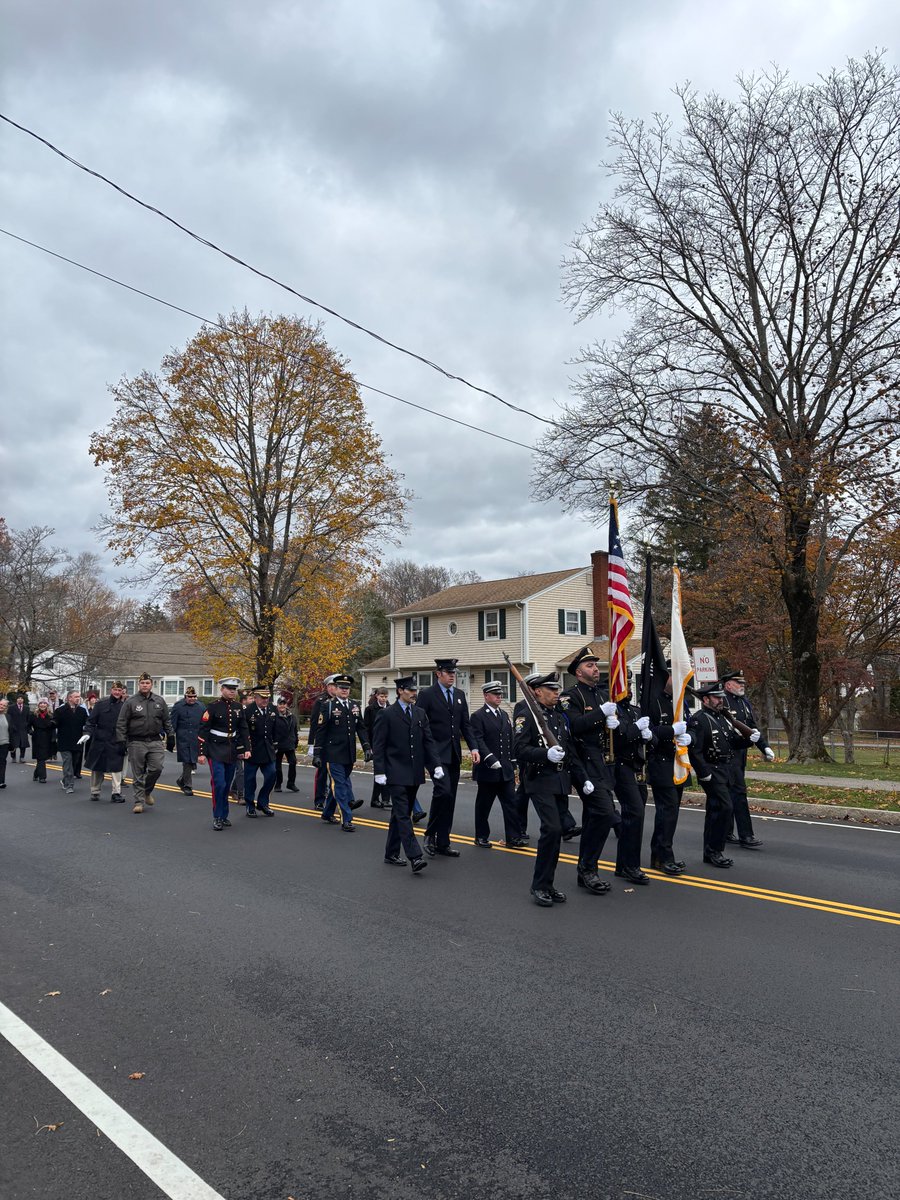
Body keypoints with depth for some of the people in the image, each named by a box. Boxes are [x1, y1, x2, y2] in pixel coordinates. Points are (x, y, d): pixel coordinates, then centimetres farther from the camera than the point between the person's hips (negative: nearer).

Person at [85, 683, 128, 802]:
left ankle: (116, 793, 2)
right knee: (97, 769, 13)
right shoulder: (101, 703, -2)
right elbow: (91, 720, -1)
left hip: (117, 743, -1)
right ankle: (95, 792, 28)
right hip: (99, 741, 1)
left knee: (116, 768, -3)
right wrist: (87, 733, -15)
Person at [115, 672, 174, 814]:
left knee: (156, 768, -7)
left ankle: (147, 791, 19)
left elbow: (167, 721, 14)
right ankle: (139, 801, 11)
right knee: (138, 774, 2)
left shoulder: (160, 701, 8)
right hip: (136, 743, -2)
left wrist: (171, 736, 8)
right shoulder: (130, 702, -1)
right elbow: (121, 723, -1)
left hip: (155, 742, 2)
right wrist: (121, 741, -7)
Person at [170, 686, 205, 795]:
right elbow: (173, 724, -2)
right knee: (187, 762, -1)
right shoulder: (178, 706, -3)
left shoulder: (200, 706, 6)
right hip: (183, 740, -3)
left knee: (192, 762, 7)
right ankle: (187, 786, 12)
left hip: (196, 740, 3)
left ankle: (181, 780, 30)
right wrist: (170, 740, -5)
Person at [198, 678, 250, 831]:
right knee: (219, 784, -12)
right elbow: (203, 731, -9)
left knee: (227, 785, 9)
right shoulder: (212, 707, -9)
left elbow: (243, 729, 12)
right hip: (216, 751, -5)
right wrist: (201, 753, -12)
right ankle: (217, 818, -1)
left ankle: (224, 816, 19)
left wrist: (246, 748, 4)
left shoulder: (238, 707, 6)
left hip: (233, 752, 5)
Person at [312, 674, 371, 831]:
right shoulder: (329, 706, -6)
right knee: (340, 785, -5)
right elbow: (320, 731, -6)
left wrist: (367, 747, 0)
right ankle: (347, 820, -2)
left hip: (349, 754, 5)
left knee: (338, 784, 16)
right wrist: (317, 754, -9)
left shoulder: (355, 706, 8)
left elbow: (361, 728, 10)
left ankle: (328, 813, 33)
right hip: (334, 754, -5)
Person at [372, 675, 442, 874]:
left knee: (400, 814, 14)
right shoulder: (387, 714, -6)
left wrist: (436, 765, -2)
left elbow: (429, 741, 9)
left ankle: (392, 854, 24)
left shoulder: (420, 714, 10)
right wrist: (379, 772, -11)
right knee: (403, 815, -10)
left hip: (414, 774, 6)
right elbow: (378, 746, -5)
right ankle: (415, 857, -15)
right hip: (396, 774, -6)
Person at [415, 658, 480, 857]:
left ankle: (443, 842, 17)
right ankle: (430, 833, 0)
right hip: (436, 753, -6)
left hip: (454, 755, 6)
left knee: (450, 798, 8)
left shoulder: (460, 695, 12)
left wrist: (473, 748, 1)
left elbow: (465, 725, 13)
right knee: (443, 791, -20)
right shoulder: (427, 694, -6)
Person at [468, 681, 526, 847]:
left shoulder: (504, 715, 14)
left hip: (506, 771, 6)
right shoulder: (478, 716, -8)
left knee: (511, 804, 2)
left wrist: (513, 765, 15)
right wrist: (491, 760, -26)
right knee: (483, 805, 7)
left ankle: (513, 837, 7)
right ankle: (481, 837, 18)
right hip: (487, 770, -6)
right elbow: (478, 741, -18)